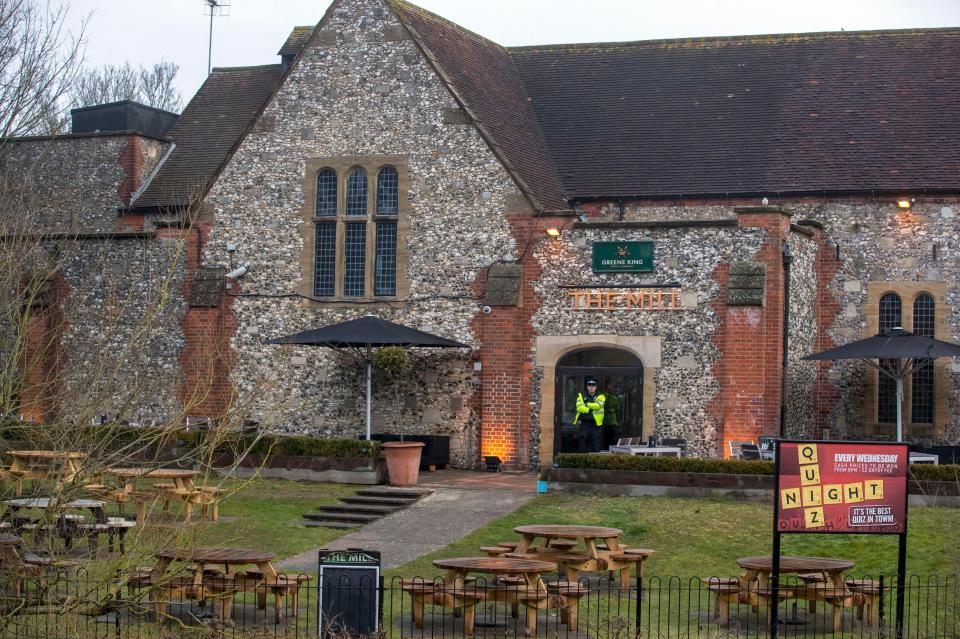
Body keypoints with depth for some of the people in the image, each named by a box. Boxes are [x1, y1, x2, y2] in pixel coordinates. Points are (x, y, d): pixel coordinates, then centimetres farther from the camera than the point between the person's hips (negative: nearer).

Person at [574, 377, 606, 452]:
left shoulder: (600, 396, 6)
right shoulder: (581, 396, 9)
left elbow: (597, 406, -14)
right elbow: (579, 408, -6)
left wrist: (586, 404, -6)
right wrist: (590, 409, -12)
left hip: (596, 424, -1)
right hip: (584, 424, 1)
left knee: (596, 448, 0)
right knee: (583, 447, 4)